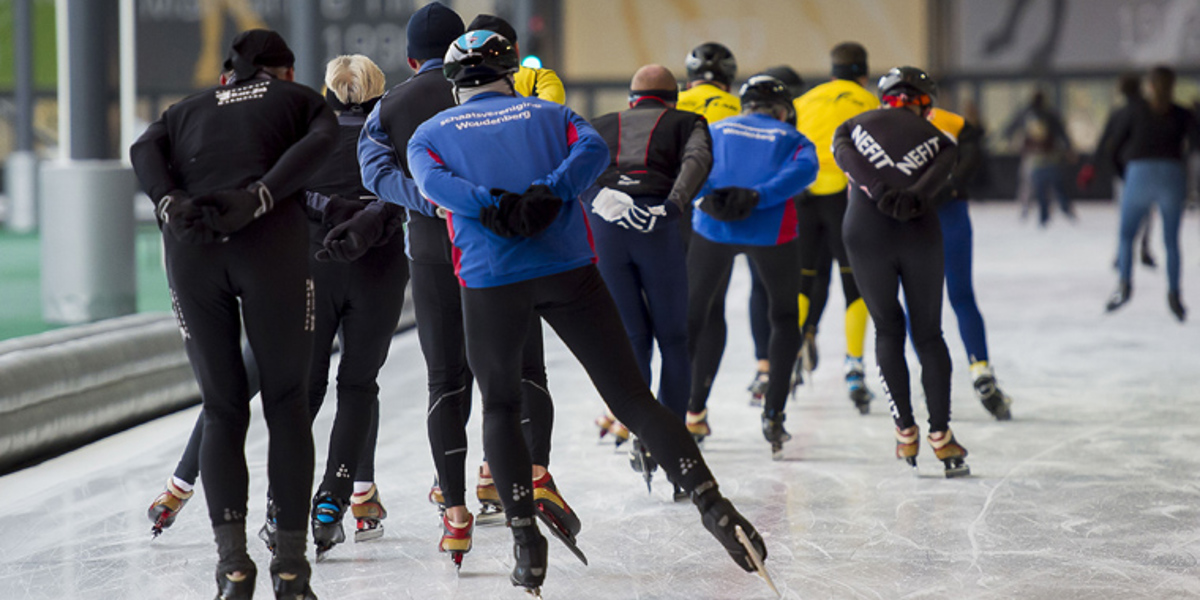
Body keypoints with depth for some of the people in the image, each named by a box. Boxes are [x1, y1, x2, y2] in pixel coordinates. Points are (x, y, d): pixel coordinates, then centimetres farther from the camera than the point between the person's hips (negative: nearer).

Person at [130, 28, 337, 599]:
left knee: (221, 408, 10)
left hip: (189, 247, 2)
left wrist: (171, 203, -7)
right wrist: (256, 198, -12)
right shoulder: (302, 99, 23)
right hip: (272, 242, -2)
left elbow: (144, 150, 8)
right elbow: (318, 143, -1)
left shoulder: (188, 108, 30)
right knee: (287, 405, 7)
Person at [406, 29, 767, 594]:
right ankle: (710, 502, -8)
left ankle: (526, 540, 11)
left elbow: (432, 182, -6)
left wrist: (493, 206, -15)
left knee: (500, 408, 19)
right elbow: (592, 148, -1)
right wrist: (549, 192, -13)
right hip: (569, 270, 1)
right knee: (631, 395, 4)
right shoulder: (548, 114, 19)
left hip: (490, 280, 0)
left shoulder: (430, 133, 17)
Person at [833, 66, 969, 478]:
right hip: (919, 234, 0)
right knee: (928, 333, 10)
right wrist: (914, 199, -20)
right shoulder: (936, 137, 16)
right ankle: (940, 436, 5)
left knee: (888, 330, 14)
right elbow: (939, 173, -6)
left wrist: (880, 192, -14)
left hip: (865, 232, 1)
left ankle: (905, 433, 12)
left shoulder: (853, 126, 18)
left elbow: (848, 157, -4)